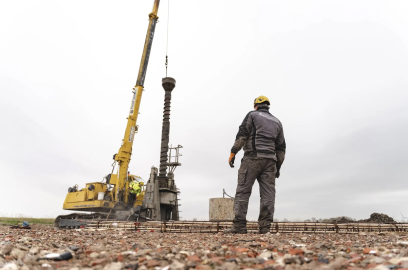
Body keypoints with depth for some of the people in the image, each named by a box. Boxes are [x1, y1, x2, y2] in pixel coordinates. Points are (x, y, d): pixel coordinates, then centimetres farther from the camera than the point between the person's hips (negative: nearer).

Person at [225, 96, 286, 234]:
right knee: (268, 194, 1)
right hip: (270, 160, 5)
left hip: (253, 157, -5)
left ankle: (239, 226, -11)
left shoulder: (252, 115, 9)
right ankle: (265, 226, -3)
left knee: (243, 191, -6)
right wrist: (278, 166, 21)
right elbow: (281, 147, 19)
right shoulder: (277, 122, 23)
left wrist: (233, 152, -6)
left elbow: (242, 134, -5)